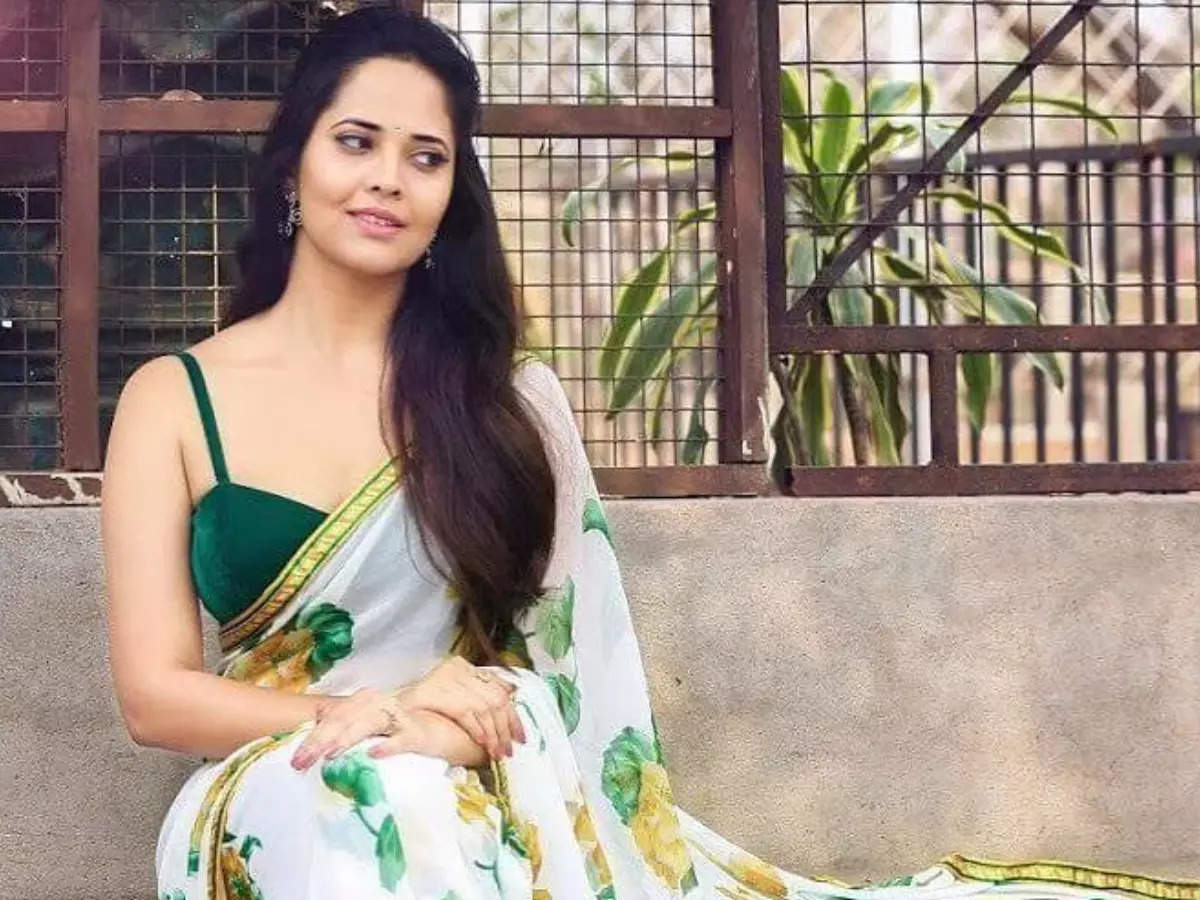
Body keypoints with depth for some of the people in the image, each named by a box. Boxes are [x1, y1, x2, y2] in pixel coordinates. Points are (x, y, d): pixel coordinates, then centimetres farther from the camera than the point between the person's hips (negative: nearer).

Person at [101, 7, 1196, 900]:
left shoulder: (509, 397, 7)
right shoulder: (171, 399, 3)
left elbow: (570, 655, 4)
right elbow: (154, 691, -3)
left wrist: (459, 732, -17)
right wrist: (380, 714, -17)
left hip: (496, 796, 5)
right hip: (281, 802, -4)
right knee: (371, 810, -35)